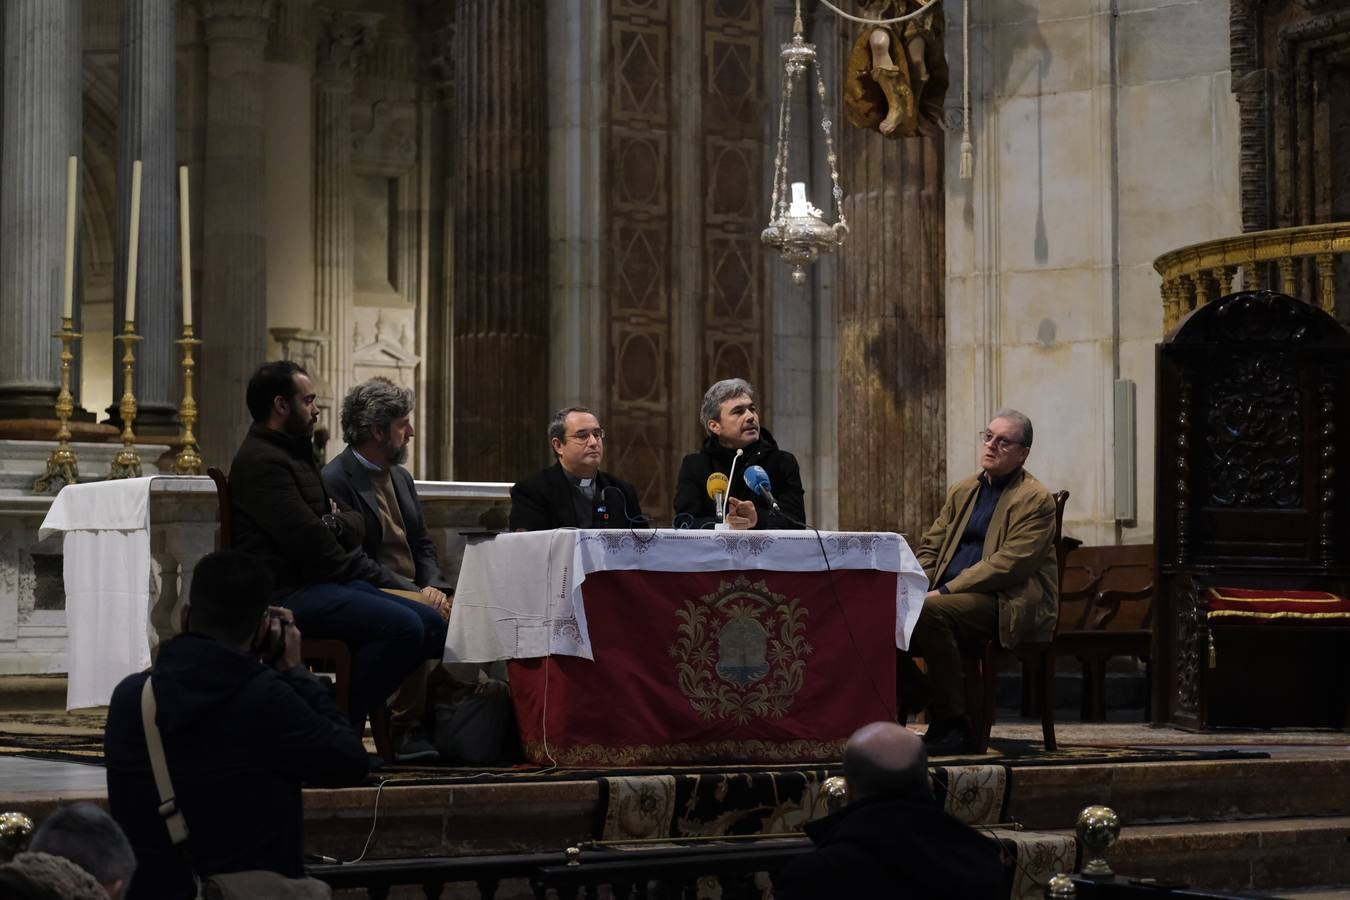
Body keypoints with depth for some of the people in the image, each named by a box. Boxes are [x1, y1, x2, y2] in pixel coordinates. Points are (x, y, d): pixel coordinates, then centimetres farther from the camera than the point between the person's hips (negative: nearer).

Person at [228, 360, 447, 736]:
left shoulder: (295, 454, 23)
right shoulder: (261, 462, -12)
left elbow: (356, 524, 20)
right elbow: (311, 543, -18)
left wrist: (342, 522, -6)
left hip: (318, 583, 10)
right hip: (288, 592, -10)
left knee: (431, 622, -2)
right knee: (404, 626, -26)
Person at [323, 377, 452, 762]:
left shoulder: (400, 477, 19)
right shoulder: (335, 481, -9)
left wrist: (433, 586, -2)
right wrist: (416, 594, -20)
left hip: (413, 591, 8)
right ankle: (405, 731, -25)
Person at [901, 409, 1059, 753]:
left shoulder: (1036, 500, -4)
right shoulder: (962, 491, 20)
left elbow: (1009, 564, -15)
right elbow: (929, 547, 20)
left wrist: (946, 591, -20)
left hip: (1003, 604, -7)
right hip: (950, 595, 7)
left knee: (929, 613, -34)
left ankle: (953, 724, -25)